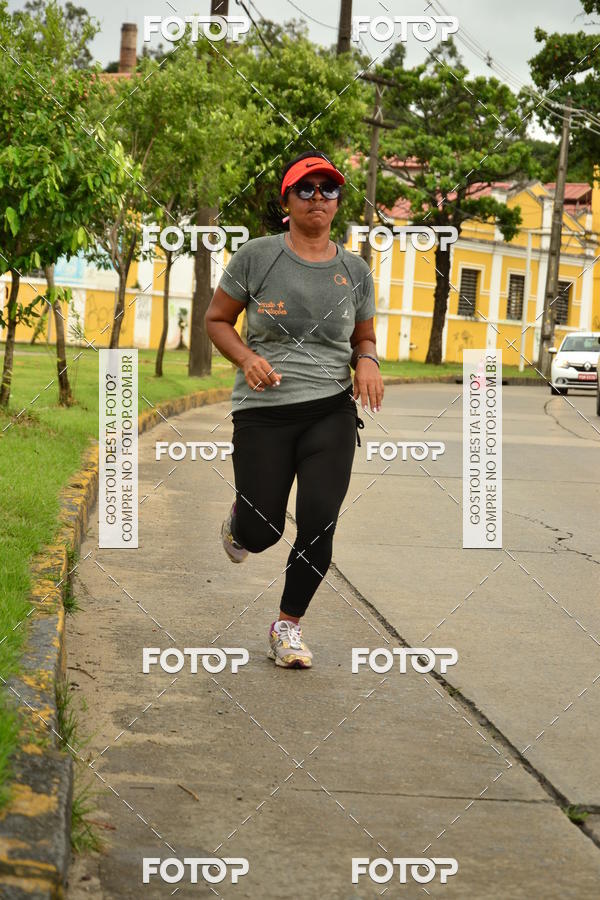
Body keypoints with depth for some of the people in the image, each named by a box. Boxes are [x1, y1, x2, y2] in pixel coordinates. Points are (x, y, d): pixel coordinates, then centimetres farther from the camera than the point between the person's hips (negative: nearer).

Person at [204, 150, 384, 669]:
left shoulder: (355, 270, 5)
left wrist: (367, 361, -5)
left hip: (332, 411, 2)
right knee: (261, 534, -1)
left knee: (319, 522, -11)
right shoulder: (257, 257, -4)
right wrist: (246, 358, -14)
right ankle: (240, 520, 39)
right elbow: (217, 320, 5)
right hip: (264, 411, -2)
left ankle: (289, 626, 10)